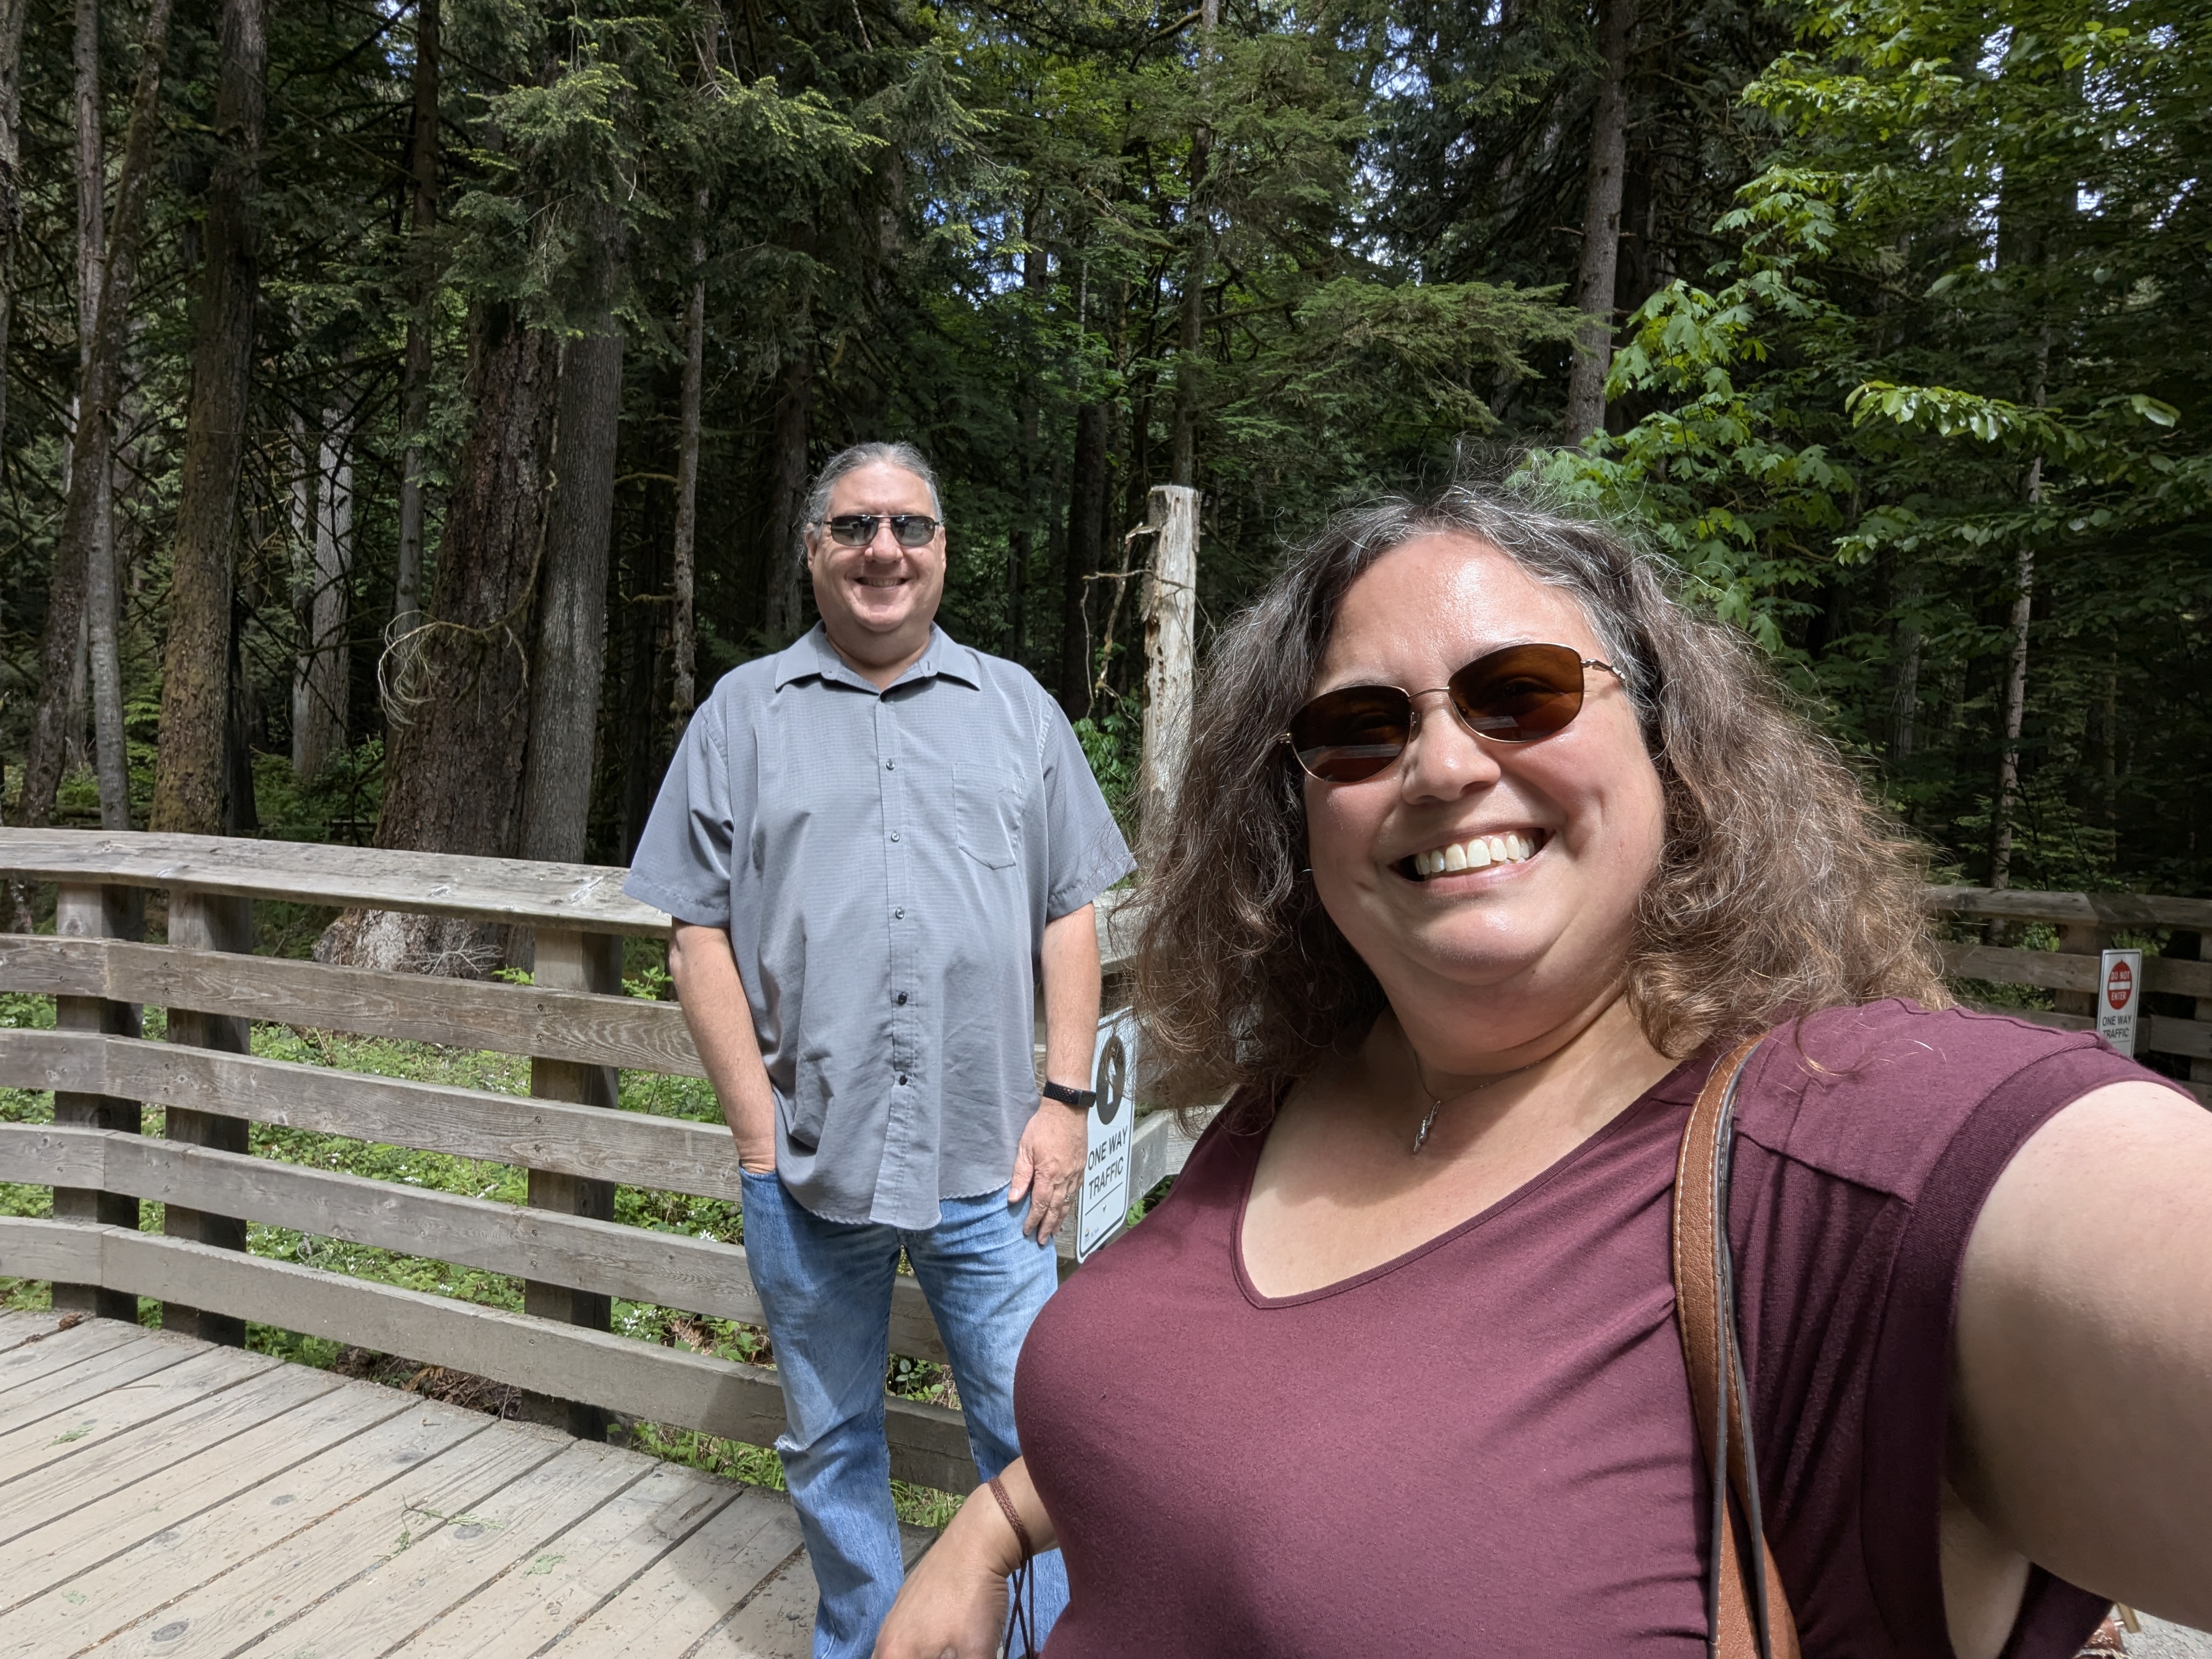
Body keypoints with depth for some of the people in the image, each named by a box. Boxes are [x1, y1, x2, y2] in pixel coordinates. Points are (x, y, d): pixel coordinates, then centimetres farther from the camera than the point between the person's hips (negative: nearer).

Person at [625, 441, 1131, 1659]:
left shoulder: (1016, 708, 9)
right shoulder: (742, 714, 6)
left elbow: (1070, 914, 6)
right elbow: (698, 927, 2)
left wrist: (1066, 1099, -2)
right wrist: (757, 1125, -4)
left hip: (987, 1161, 0)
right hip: (806, 1161, 1)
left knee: (1032, 1436, 7)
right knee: (831, 1446, 17)